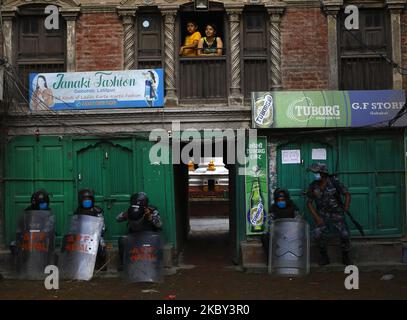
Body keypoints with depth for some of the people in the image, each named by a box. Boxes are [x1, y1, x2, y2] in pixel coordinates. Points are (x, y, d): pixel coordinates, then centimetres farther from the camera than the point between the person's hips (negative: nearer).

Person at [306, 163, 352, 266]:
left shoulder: (334, 182, -14)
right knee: (318, 234, -19)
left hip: (337, 213, -1)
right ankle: (324, 257, 3)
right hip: (322, 214, 1)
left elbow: (347, 194, -9)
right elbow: (309, 203, -2)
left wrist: (346, 207, -23)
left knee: (344, 234, -15)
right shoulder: (313, 186, -8)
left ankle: (346, 257, 9)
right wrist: (316, 217, -11)